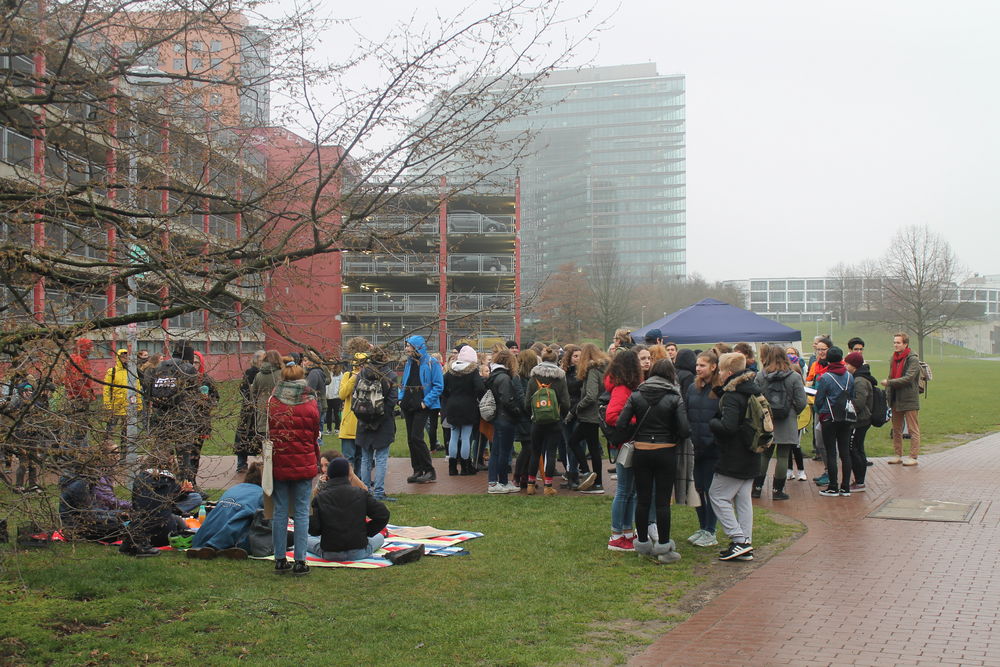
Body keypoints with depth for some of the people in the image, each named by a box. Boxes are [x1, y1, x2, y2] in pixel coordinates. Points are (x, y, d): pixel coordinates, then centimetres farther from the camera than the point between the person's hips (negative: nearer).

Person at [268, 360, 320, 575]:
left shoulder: (273, 402, -2)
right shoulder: (310, 404, -4)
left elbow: (267, 433, 8)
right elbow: (315, 436, 5)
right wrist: (316, 461, 16)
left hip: (278, 463, 1)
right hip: (304, 464, -1)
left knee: (280, 511, 8)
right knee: (301, 511, 2)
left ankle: (280, 560, 11)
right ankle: (300, 561, 1)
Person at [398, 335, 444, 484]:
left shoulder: (431, 363, -7)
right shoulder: (409, 363, 15)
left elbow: (438, 386, -10)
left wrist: (426, 402, -16)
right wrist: (401, 398, 6)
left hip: (422, 406, -7)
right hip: (408, 405, 7)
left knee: (416, 437, -14)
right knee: (411, 439, 6)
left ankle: (430, 471, -6)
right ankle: (418, 470, 14)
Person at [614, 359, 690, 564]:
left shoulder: (636, 396, -1)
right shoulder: (675, 398, -7)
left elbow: (621, 424, -7)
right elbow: (684, 430, -13)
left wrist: (630, 438, 10)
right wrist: (675, 439, 7)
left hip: (641, 453, 2)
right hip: (666, 453, -2)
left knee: (642, 499, 11)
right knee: (663, 501, 3)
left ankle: (643, 542, 20)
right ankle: (663, 547, 7)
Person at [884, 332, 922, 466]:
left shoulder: (913, 359, -11)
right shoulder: (894, 358, 13)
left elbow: (908, 378, -21)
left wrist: (889, 383, -22)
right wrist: (888, 395, 11)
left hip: (909, 400, -8)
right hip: (896, 400, 8)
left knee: (913, 429, -1)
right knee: (896, 429, 13)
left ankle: (913, 456, 2)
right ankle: (897, 454, 21)